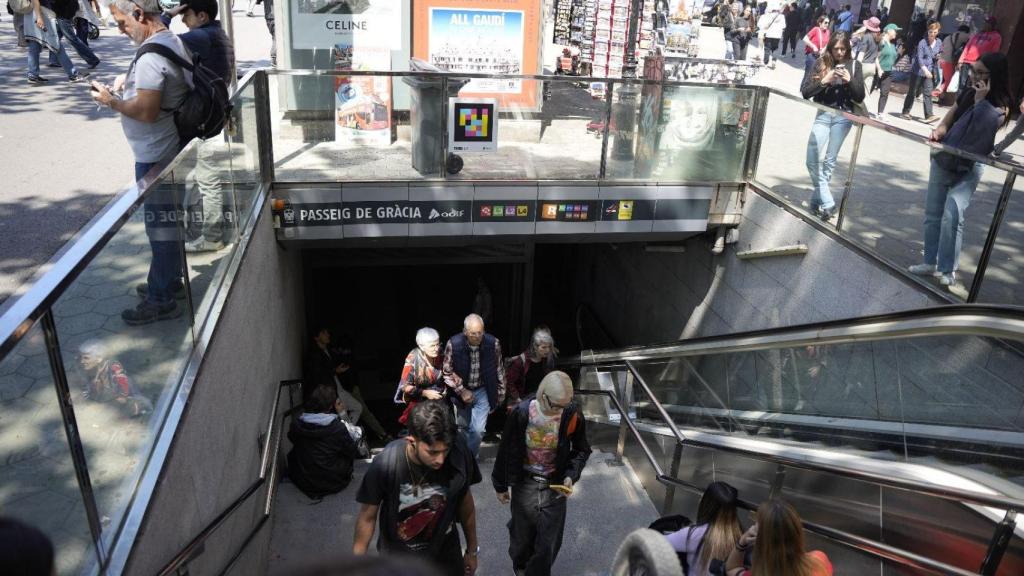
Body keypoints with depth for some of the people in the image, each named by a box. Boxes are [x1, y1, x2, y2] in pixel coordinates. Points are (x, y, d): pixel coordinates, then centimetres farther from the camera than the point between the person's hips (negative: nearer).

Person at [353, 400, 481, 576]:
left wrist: (472, 550, 6)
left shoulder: (459, 454, -24)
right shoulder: (385, 465, -30)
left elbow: (465, 502, -6)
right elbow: (367, 517, -13)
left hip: (446, 556, 2)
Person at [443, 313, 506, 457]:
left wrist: (501, 392, 5)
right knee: (463, 428, 16)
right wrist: (462, 391, -14)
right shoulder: (453, 344, -22)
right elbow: (447, 372, -11)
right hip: (461, 391, 0)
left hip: (483, 391, 0)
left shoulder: (493, 343, -18)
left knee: (478, 430, -7)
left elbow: (499, 370, -2)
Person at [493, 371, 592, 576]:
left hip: (555, 487, 0)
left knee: (549, 543, 10)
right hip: (524, 485, 0)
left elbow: (581, 450, 0)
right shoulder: (521, 414, -22)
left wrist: (571, 476, -16)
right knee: (522, 535, 22)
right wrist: (501, 485, 3)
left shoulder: (573, 415, -18)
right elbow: (506, 450, -6)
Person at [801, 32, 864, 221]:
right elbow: (805, 91, -4)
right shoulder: (822, 63, 2)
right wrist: (823, 81, -18)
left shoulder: (854, 65, 4)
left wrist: (850, 81, -13)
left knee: (829, 161, 4)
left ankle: (817, 199, 16)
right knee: (813, 161, -9)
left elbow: (860, 97, 3)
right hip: (823, 115, 0)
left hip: (843, 117, 0)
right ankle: (827, 203, -4)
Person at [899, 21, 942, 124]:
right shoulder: (922, 42, -12)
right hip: (918, 70, -4)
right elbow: (919, 58, -19)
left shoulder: (939, 42, 5)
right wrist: (925, 70, -31)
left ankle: (929, 115, -9)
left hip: (930, 71, 4)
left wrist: (938, 57, -2)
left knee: (928, 92, -5)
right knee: (912, 92, 5)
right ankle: (905, 112, 18)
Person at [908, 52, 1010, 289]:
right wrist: (938, 132, -14)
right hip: (942, 161, 5)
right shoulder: (966, 94, 2)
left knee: (952, 216, -17)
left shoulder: (1000, 108, -11)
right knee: (932, 214, 8)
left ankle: (948, 269, -7)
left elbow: (980, 130, -26)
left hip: (968, 169, -5)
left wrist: (980, 101, -22)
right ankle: (930, 262, 19)